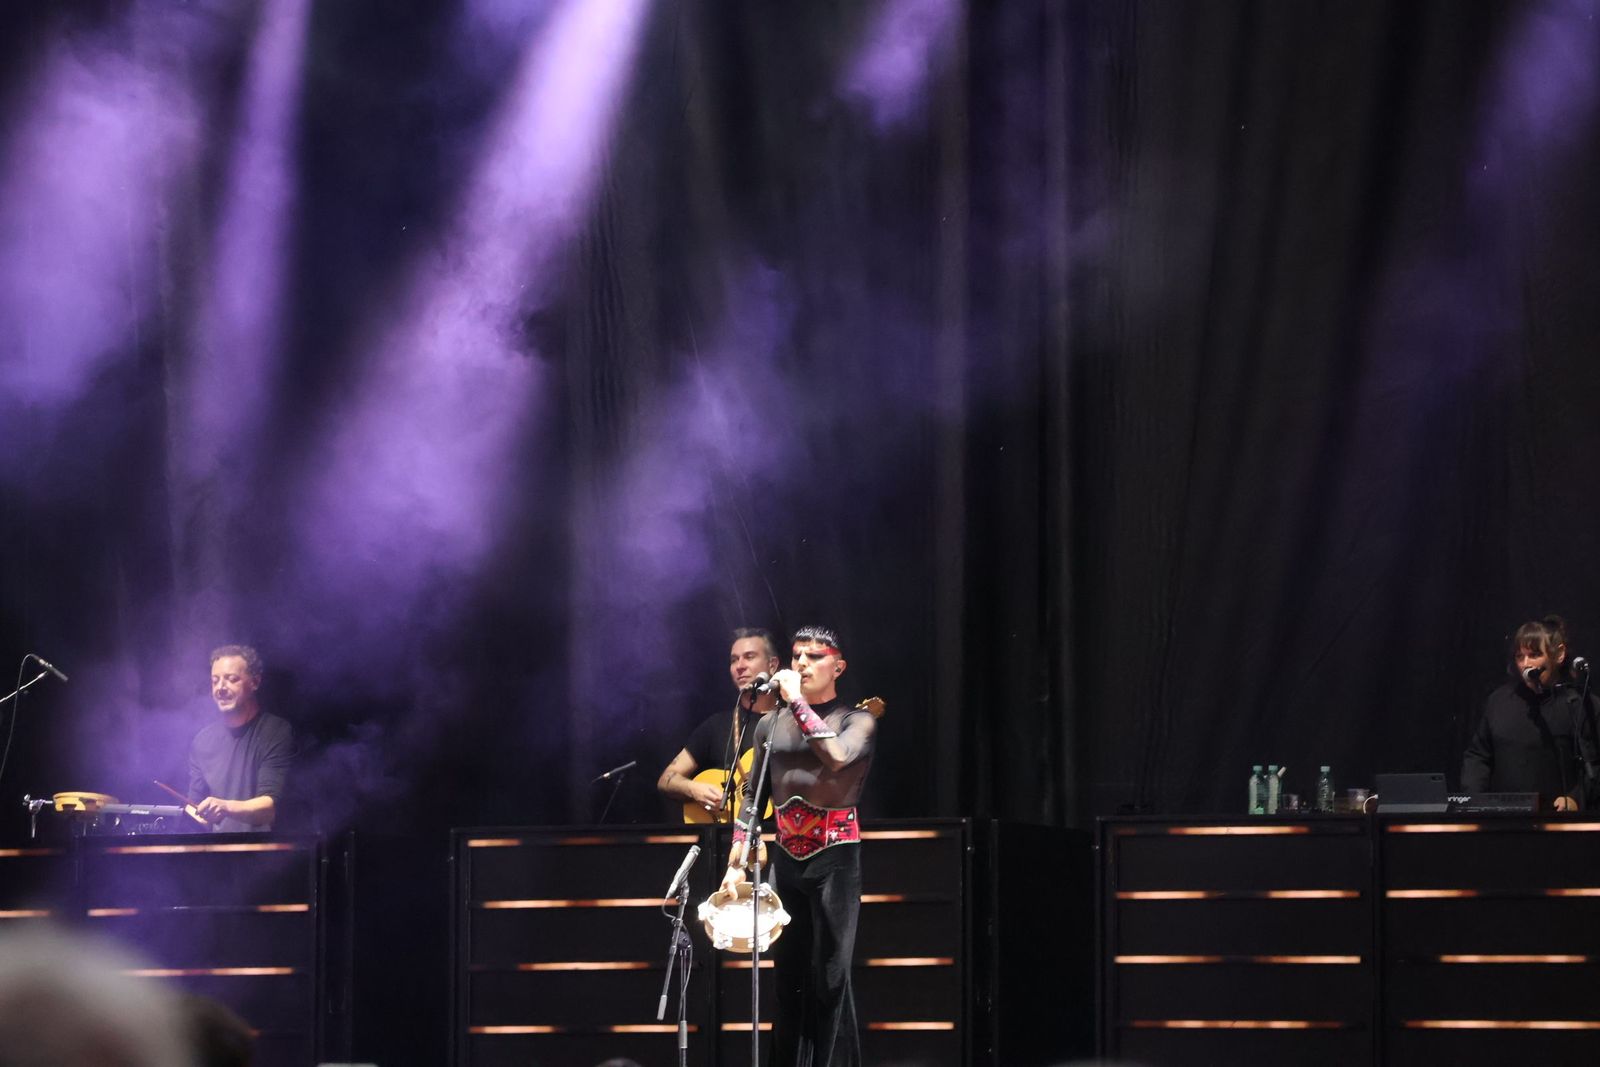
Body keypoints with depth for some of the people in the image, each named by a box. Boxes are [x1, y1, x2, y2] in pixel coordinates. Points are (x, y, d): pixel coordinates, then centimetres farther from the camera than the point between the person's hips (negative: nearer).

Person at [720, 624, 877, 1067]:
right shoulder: (771, 723, 11)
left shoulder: (856, 720, -1)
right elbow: (752, 797, 15)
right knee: (788, 975, 6)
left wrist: (797, 701, -18)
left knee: (829, 976, -8)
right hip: (786, 859, 5)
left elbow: (837, 755, -23)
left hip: (834, 858, -5)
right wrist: (736, 864, 9)